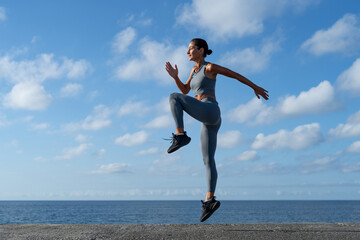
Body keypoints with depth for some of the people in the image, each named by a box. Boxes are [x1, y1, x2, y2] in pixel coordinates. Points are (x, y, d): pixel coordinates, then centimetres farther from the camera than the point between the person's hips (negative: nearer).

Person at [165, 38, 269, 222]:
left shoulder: (211, 67, 1)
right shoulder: (195, 69, 25)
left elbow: (236, 75, 8)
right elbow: (185, 90, 25)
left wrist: (255, 87, 12)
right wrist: (175, 76, 9)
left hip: (210, 111, -8)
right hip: (209, 122, 8)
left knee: (173, 97, -12)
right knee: (208, 160, 1)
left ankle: (180, 136, -21)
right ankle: (210, 200, -2)